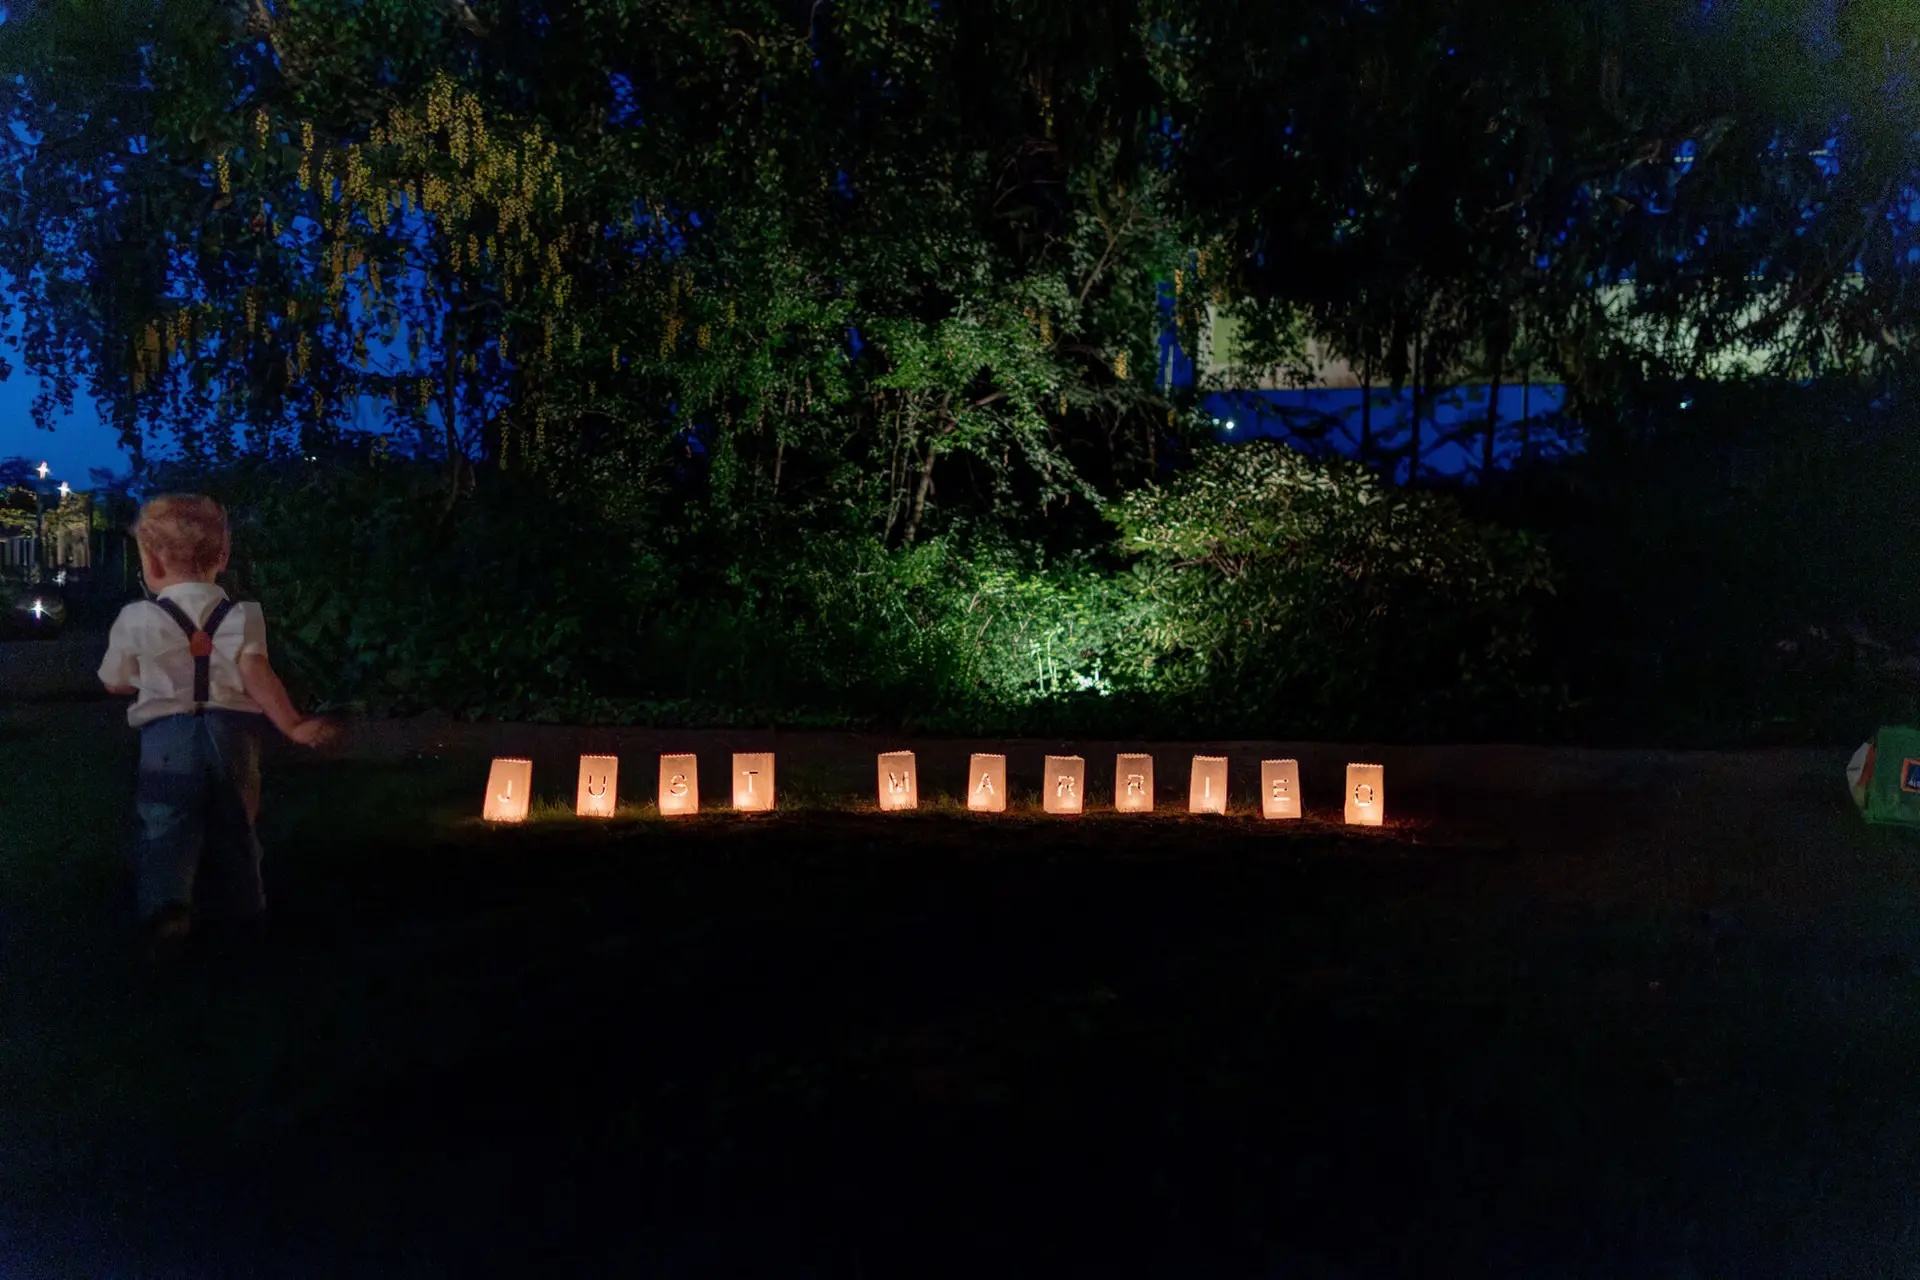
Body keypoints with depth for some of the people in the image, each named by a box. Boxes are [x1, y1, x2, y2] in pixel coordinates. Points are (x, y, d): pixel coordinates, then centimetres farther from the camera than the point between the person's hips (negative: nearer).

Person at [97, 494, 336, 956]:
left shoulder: (136, 619, -1)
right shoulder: (241, 615, 0)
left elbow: (115, 682, 10)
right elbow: (256, 674, -13)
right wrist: (292, 725, -13)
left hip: (167, 734, -2)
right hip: (231, 729, 2)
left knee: (167, 825, 0)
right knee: (232, 823, 16)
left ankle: (165, 902, -22)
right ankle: (239, 905, 24)